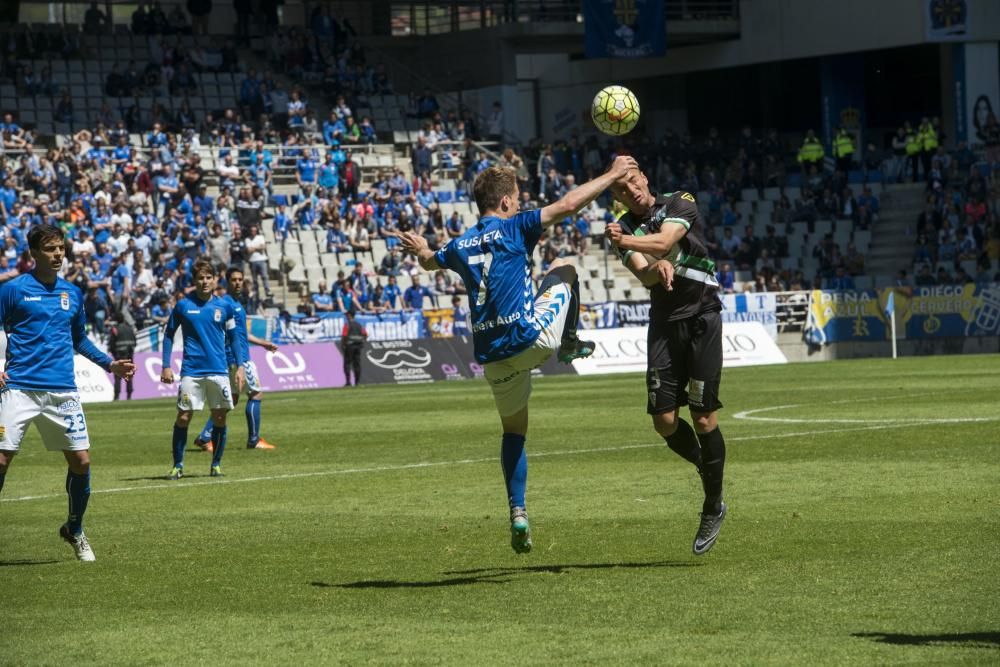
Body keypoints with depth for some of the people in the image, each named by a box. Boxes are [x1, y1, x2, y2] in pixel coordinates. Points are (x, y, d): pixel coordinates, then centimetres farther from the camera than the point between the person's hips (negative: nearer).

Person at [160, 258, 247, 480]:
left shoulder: (224, 306, 5)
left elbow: (233, 338, 12)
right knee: (183, 418, -4)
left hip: (218, 371, 2)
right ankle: (178, 465, 6)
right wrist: (166, 366, 0)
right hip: (191, 371, -2)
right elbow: (169, 335, 7)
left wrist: (240, 366, 4)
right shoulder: (183, 305, 0)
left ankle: (216, 464, 15)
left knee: (219, 418, 3)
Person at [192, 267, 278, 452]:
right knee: (256, 393, -3)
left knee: (232, 399, 12)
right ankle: (254, 440, 4)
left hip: (240, 357, 10)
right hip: (237, 357, -10)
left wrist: (263, 343, 31)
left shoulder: (237, 302, 18)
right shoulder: (226, 302, -12)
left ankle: (205, 437, 8)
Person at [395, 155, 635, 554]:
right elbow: (569, 205, -10)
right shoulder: (513, 229, -4)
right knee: (564, 268, 20)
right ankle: (570, 345, 24)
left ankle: (517, 512, 8)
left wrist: (420, 249, 60)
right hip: (532, 337, -5)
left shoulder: (460, 245, 12)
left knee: (513, 430, 19)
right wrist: (613, 175, 0)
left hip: (493, 354, 5)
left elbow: (429, 262, 35)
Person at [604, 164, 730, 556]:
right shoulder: (625, 229, 6)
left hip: (701, 318, -4)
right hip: (663, 324, 4)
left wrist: (626, 241, -40)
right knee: (664, 421, -5)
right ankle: (706, 466, 25)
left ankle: (713, 506, 7)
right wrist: (657, 268, -36)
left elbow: (664, 241, -22)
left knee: (704, 419, -6)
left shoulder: (680, 204, -2)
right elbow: (642, 272, -12)